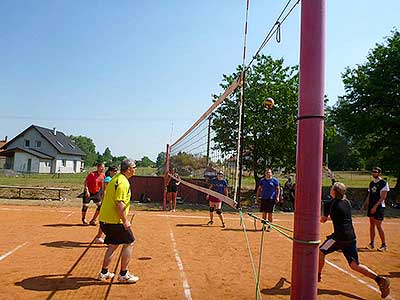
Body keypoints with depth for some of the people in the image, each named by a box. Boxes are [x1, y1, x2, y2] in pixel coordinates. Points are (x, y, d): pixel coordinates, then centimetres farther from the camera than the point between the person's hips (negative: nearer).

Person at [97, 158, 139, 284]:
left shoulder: (115, 178, 13)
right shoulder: (123, 182, -18)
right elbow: (119, 204, -25)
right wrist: (125, 221, -18)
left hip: (105, 219, 9)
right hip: (115, 220, -9)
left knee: (113, 245, 18)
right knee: (129, 243, 2)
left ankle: (104, 273, 25)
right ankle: (123, 274, 9)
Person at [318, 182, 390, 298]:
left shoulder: (329, 204, -6)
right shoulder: (347, 202, 11)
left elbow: (323, 220, 6)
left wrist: (319, 218, 25)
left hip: (340, 236, -7)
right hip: (351, 237, 7)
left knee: (321, 251, 11)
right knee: (355, 265, 10)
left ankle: (317, 275, 19)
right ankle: (379, 279, -3)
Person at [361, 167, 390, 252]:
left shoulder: (384, 183, -9)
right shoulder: (371, 183, 13)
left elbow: (383, 197, -15)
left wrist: (375, 206, -20)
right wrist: (364, 205, 11)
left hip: (379, 207, -7)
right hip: (371, 207, 7)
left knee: (378, 225, -6)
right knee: (371, 225, 10)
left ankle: (384, 245, 6)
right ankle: (372, 243, 18)